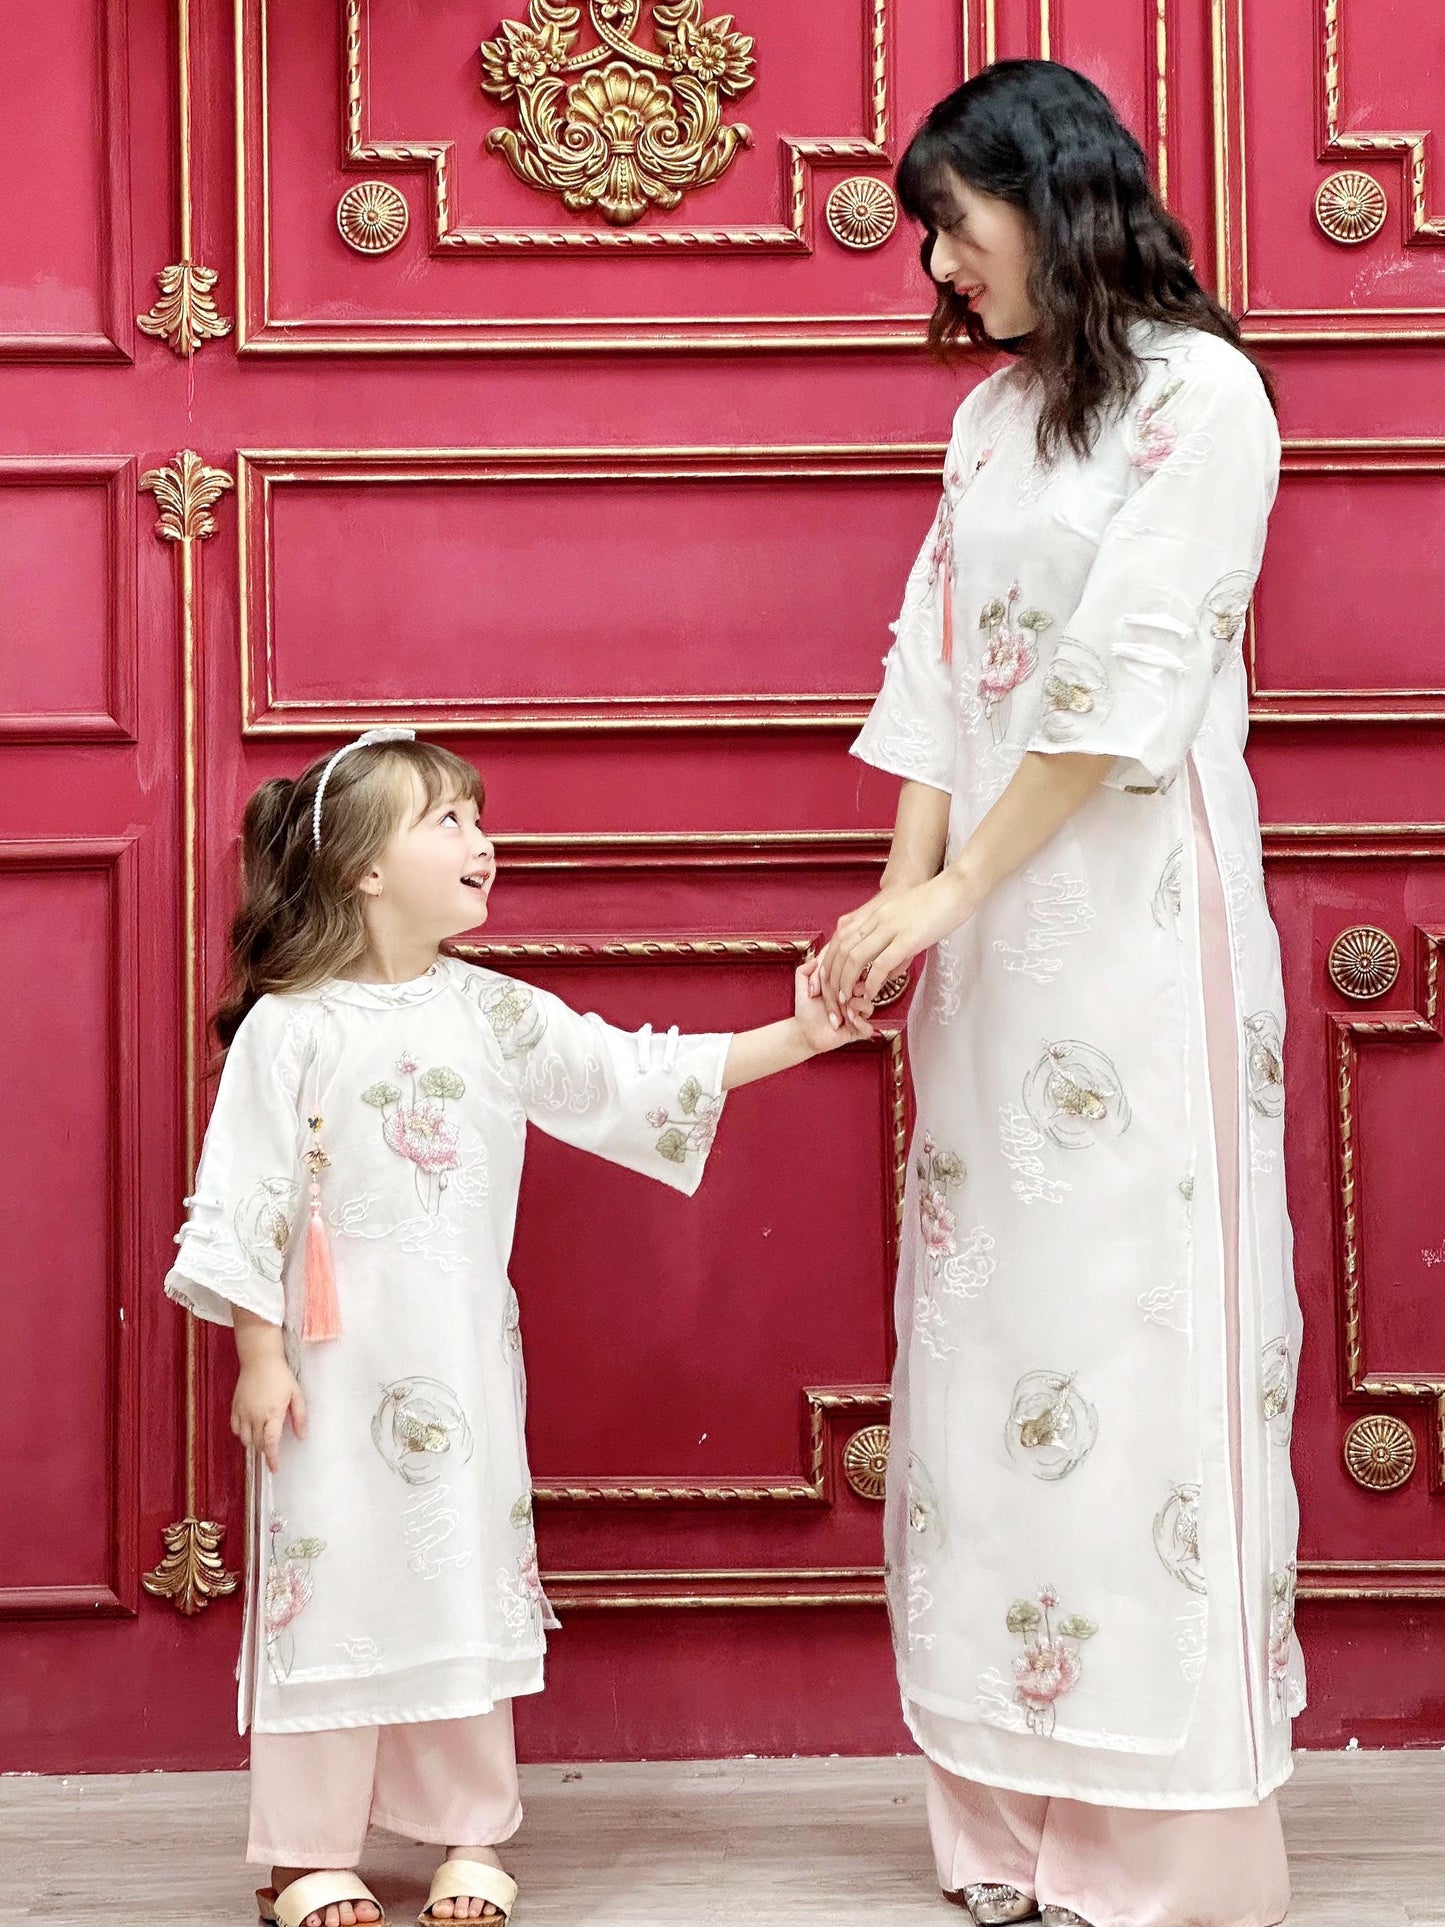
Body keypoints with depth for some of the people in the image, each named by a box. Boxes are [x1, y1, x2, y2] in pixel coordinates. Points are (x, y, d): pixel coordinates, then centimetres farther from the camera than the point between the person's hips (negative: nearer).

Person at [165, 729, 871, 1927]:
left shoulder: (499, 1014, 6)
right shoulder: (290, 1028, -7)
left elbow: (633, 1077, 4)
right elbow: (246, 1199, -6)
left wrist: (793, 1039, -3)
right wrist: (260, 1357, -9)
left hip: (467, 1364, 4)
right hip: (336, 1367, -4)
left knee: (470, 1577, 9)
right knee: (333, 1581, 0)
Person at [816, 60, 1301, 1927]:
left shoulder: (1198, 391, -5)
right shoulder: (990, 418, 16)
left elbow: (1127, 684, -13)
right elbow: (937, 674, 11)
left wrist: (946, 892, -14)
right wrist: (903, 899, -1)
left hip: (1136, 915, -7)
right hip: (988, 922, 7)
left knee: (1137, 1318, -7)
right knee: (990, 1317, 4)